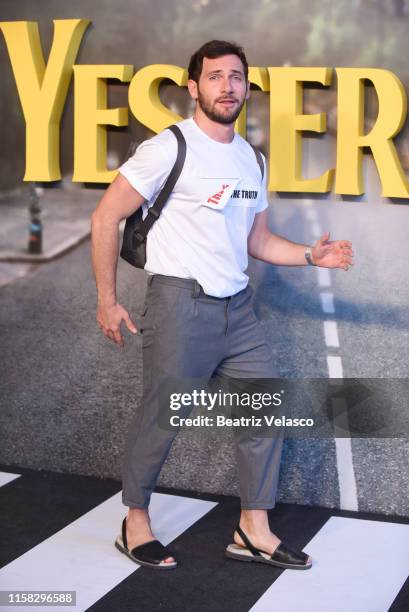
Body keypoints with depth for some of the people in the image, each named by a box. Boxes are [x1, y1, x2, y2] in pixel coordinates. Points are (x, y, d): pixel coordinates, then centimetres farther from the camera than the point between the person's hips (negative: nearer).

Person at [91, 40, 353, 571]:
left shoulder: (251, 159, 14)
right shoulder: (170, 148, -8)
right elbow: (106, 216, -7)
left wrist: (311, 255, 1)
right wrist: (107, 301, -9)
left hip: (238, 307, 7)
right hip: (181, 303, -7)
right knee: (162, 419, 0)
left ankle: (254, 531, 19)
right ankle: (135, 524, 21)